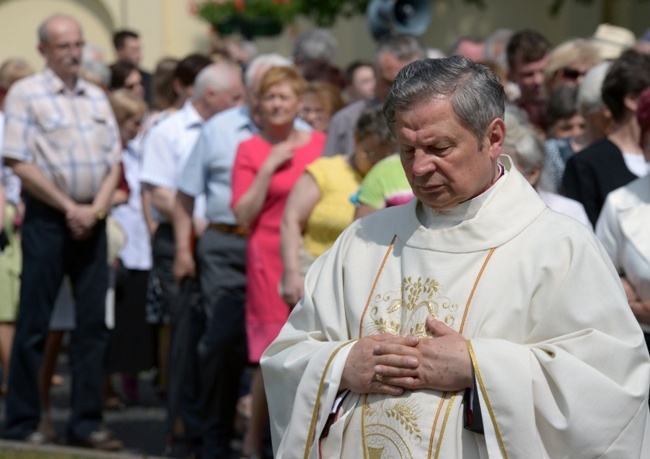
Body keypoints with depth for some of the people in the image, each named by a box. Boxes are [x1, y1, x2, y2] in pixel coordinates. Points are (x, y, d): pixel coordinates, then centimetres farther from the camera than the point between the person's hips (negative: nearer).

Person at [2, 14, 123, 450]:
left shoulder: (97, 97, 13)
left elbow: (114, 161, 11)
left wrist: (95, 209, -5)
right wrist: (69, 207, -11)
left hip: (92, 218, 5)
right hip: (47, 217, -5)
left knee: (93, 323, 5)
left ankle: (87, 421, 11)